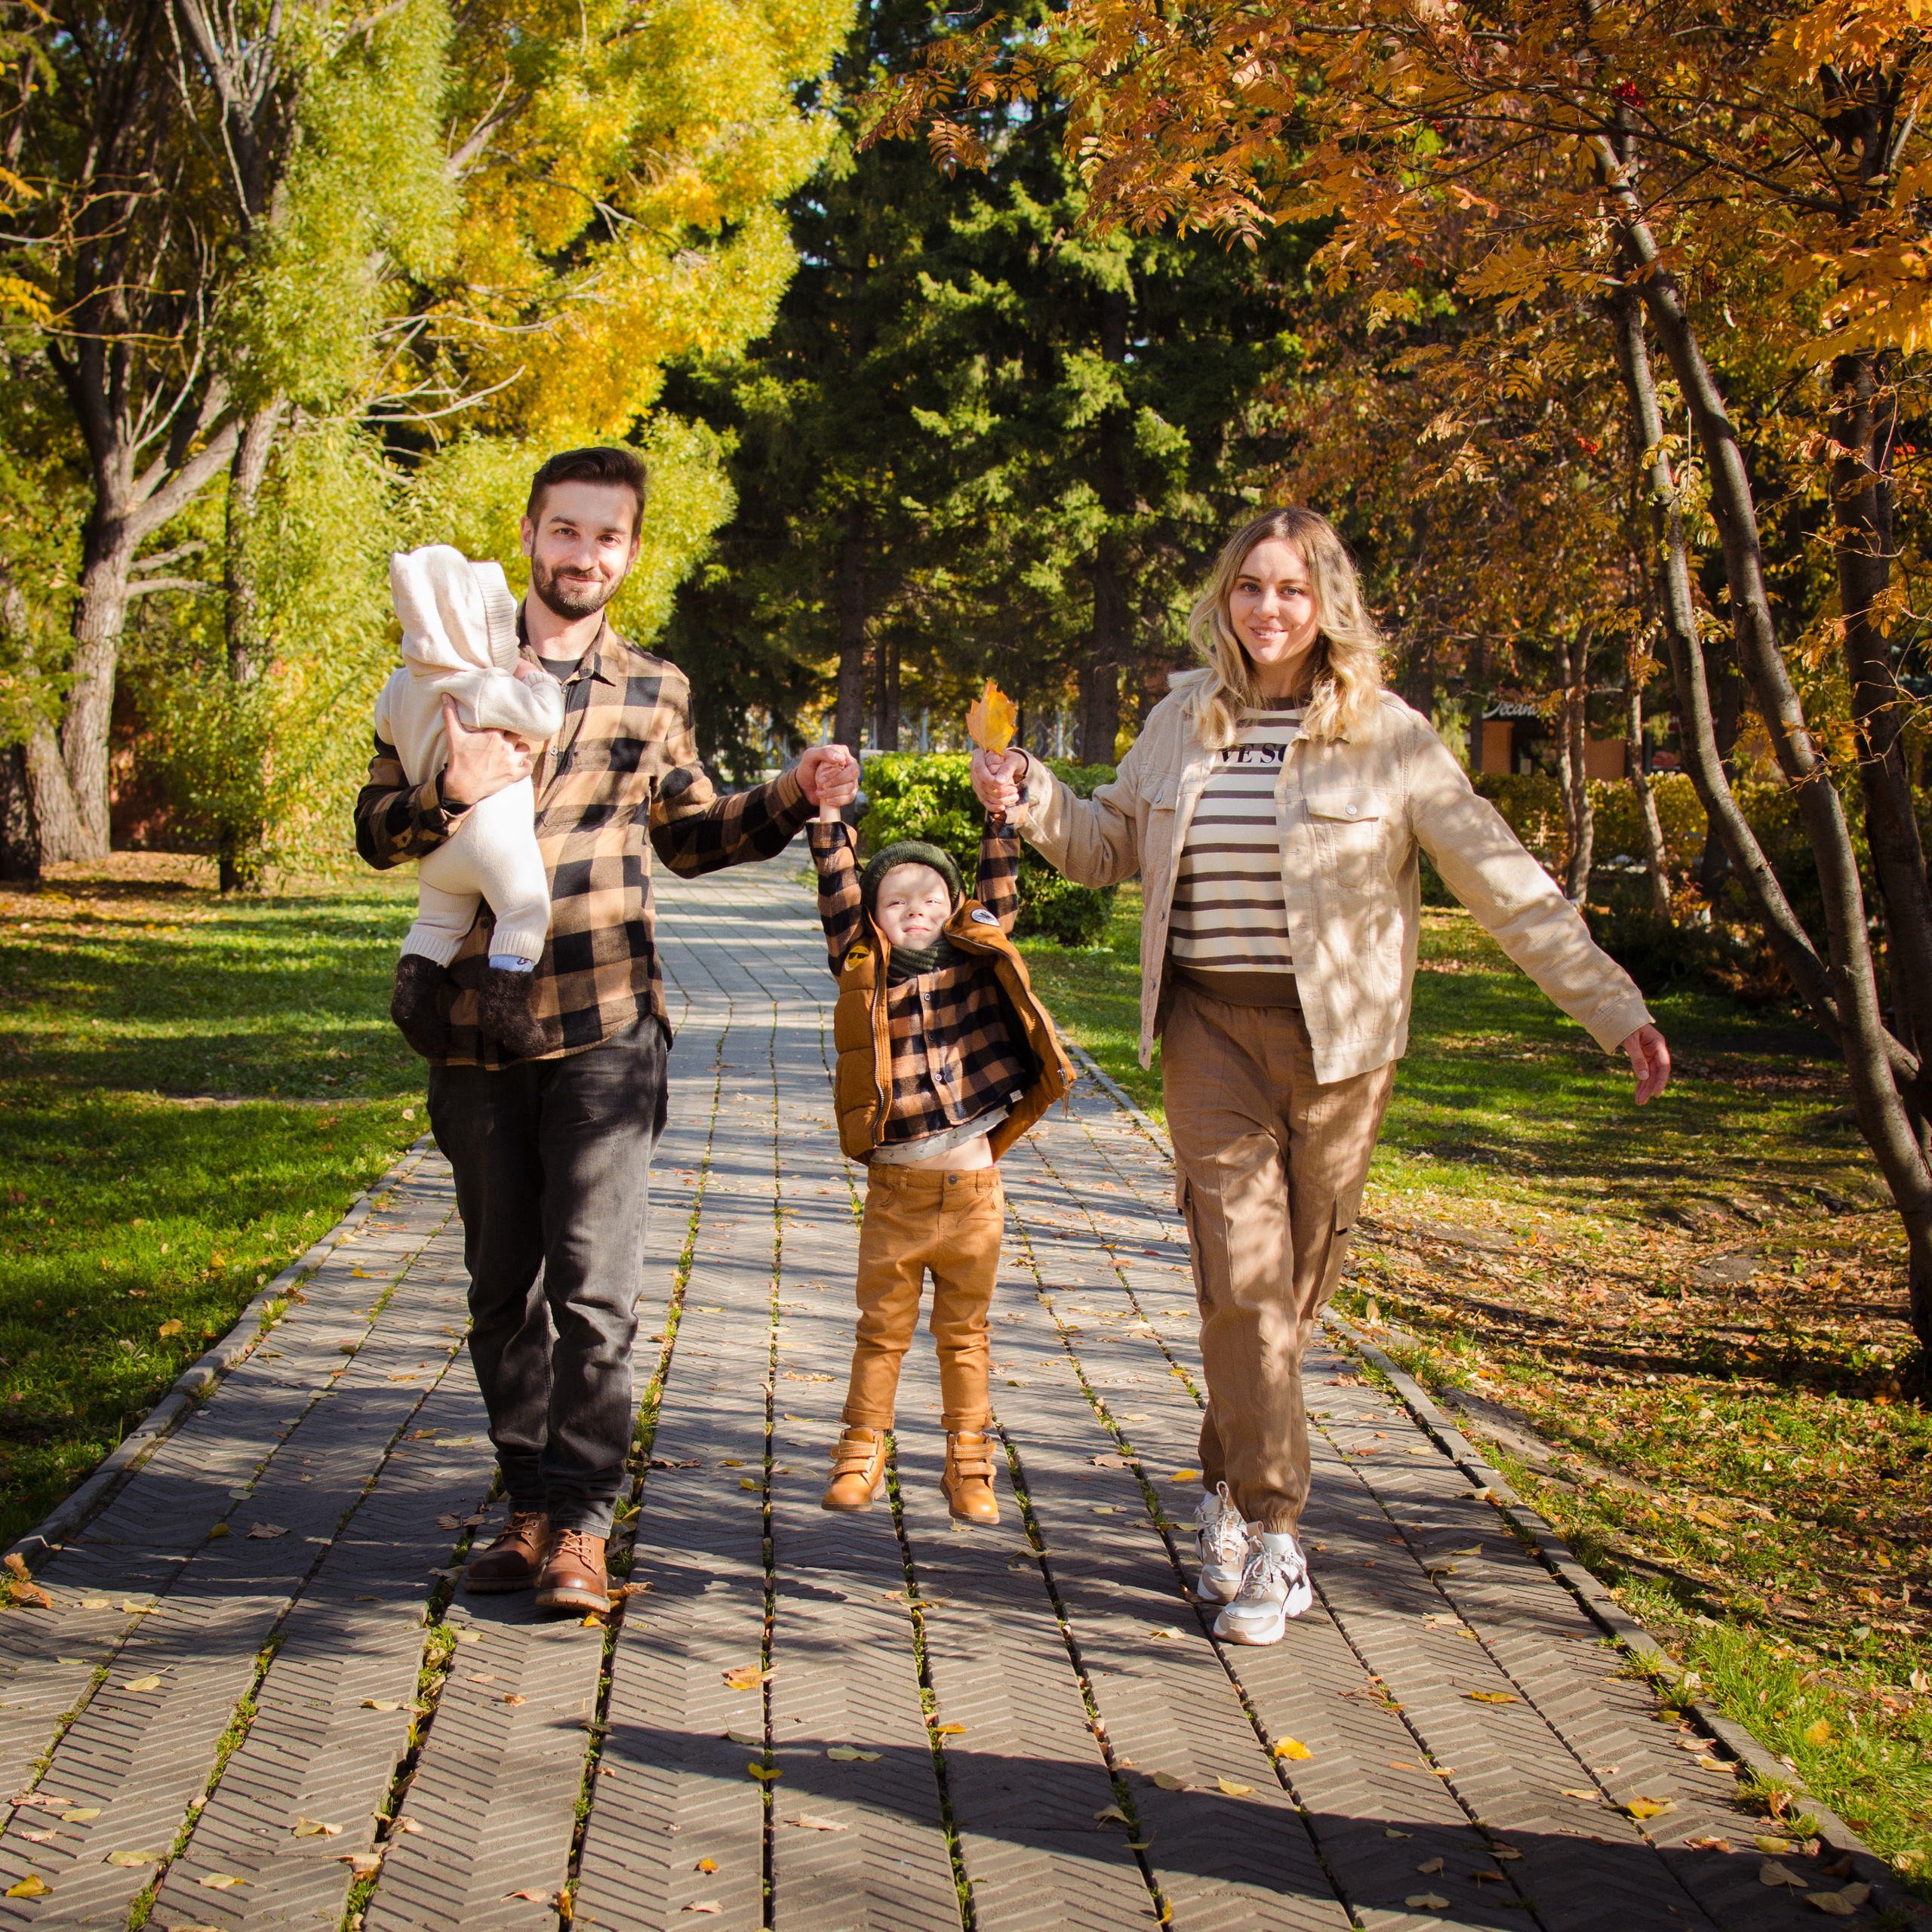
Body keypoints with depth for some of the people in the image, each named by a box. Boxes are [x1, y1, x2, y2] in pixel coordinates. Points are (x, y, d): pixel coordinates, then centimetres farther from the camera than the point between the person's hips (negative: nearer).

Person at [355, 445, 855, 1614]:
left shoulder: (653, 691, 10)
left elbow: (690, 835, 22)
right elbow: (378, 828, 5)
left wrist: (792, 798, 6)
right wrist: (452, 793, -17)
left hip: (605, 1025, -1)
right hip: (479, 1026, 1)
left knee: (593, 1279, -10)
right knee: (504, 1284, 10)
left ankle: (579, 1518, 0)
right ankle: (529, 1497, 23)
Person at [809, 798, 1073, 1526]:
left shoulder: (978, 962, 5)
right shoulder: (863, 971, 1)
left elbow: (1000, 895, 1)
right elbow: (838, 898, -5)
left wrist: (1001, 816, -7)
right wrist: (829, 821, -13)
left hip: (972, 1185, 1)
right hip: (895, 1188, -1)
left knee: (965, 1331, 10)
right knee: (881, 1327, 8)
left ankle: (969, 1466, 17)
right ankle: (861, 1455, 19)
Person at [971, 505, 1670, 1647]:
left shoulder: (1387, 737, -1)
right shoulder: (1185, 720, 9)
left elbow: (1508, 886, -1)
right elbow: (1111, 846, 24)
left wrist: (1616, 1009, -6)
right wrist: (1029, 797, 4)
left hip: (1338, 1037, -1)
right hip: (1211, 1028, 1)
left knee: (1299, 1282, 6)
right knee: (1242, 1275, -10)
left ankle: (1228, 1488, 25)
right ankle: (1271, 1534, -4)